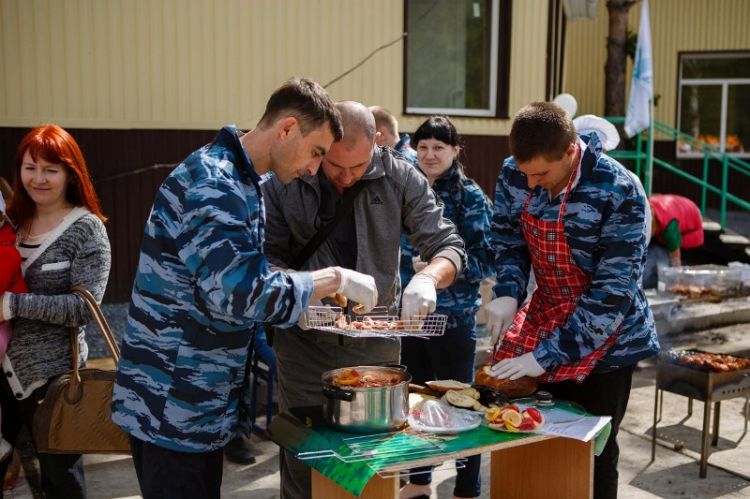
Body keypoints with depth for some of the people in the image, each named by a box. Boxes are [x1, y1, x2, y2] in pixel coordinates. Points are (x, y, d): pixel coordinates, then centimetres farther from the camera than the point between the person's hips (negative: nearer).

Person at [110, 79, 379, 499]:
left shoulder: (239, 180, 11)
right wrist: (335, 279, -21)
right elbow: (240, 292, -31)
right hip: (171, 407, -9)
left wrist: (320, 291, 7)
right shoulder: (215, 184, -21)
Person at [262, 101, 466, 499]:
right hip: (305, 343, -1)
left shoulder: (400, 178, -8)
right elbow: (270, 258, -5)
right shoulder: (283, 183, -9)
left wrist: (428, 277, -28)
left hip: (377, 344, 1)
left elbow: (449, 245, -6)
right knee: (303, 460, 10)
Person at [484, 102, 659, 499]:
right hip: (544, 318, 5)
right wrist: (508, 293, -13)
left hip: (605, 339, -4)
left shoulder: (619, 193, -25)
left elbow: (613, 292, -24)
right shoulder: (515, 174, -9)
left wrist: (547, 354, -25)